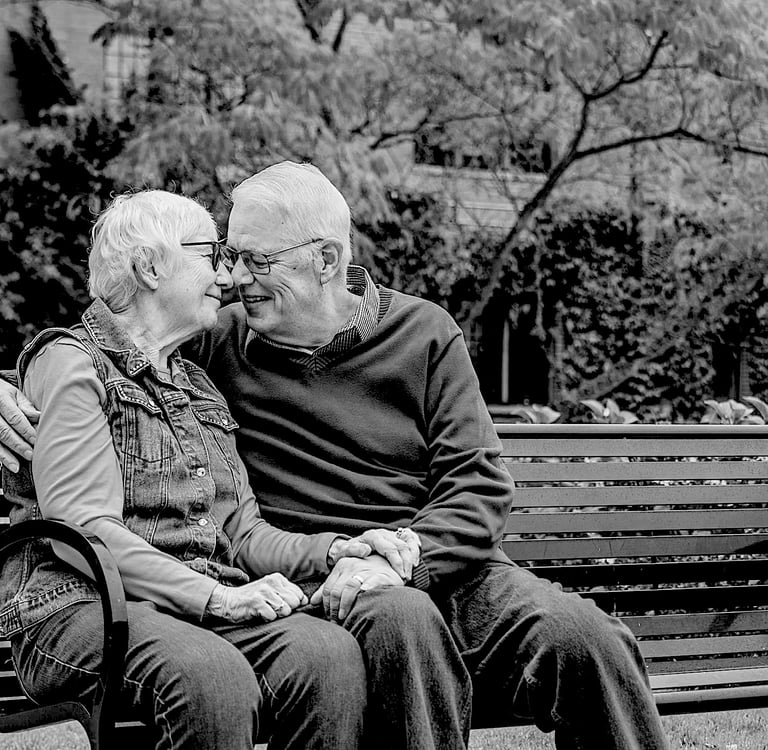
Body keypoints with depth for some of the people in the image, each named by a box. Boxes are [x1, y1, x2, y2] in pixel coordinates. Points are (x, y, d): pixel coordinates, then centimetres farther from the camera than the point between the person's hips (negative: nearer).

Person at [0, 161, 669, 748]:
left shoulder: (424, 334, 9)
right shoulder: (217, 343, 9)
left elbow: (479, 484, 1)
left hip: (441, 567, 2)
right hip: (309, 584, -2)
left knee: (585, 640, -24)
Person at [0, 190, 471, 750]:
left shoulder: (195, 383, 27)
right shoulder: (71, 363, 2)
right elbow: (81, 528, -11)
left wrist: (332, 550, -2)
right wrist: (216, 597, -19)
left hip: (203, 604, 6)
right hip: (82, 605, -6)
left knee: (331, 653, -26)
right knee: (212, 674, -38)